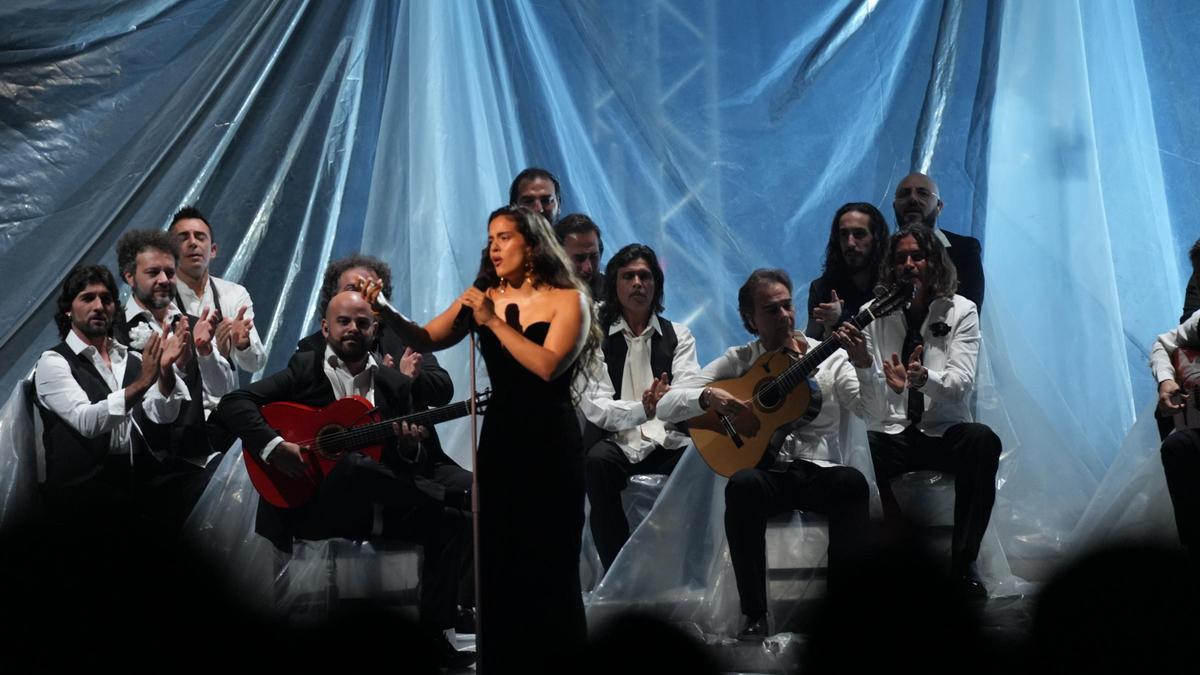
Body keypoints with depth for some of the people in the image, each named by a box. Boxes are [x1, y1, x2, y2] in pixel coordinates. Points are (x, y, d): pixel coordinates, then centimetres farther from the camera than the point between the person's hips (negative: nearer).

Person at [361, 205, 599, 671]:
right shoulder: (483, 298, 7)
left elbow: (547, 366, -18)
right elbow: (427, 340, 2)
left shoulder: (569, 299, -5)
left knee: (548, 566, -1)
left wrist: (493, 321, -18)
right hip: (499, 440, 4)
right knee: (497, 562, 5)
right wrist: (387, 313, -15)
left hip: (551, 445, -4)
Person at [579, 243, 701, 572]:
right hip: (617, 442, -1)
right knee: (599, 461, -35)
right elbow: (593, 406, -7)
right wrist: (642, 410, -26)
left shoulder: (678, 335, 15)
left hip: (668, 443, 1)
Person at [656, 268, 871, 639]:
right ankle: (754, 613, -28)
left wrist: (864, 363, -22)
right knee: (743, 484, -36)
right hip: (765, 470, 0)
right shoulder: (737, 361, 8)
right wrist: (708, 397, -17)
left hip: (818, 470, 1)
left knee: (853, 482, -34)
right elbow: (666, 406, 3)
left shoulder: (829, 356, 8)